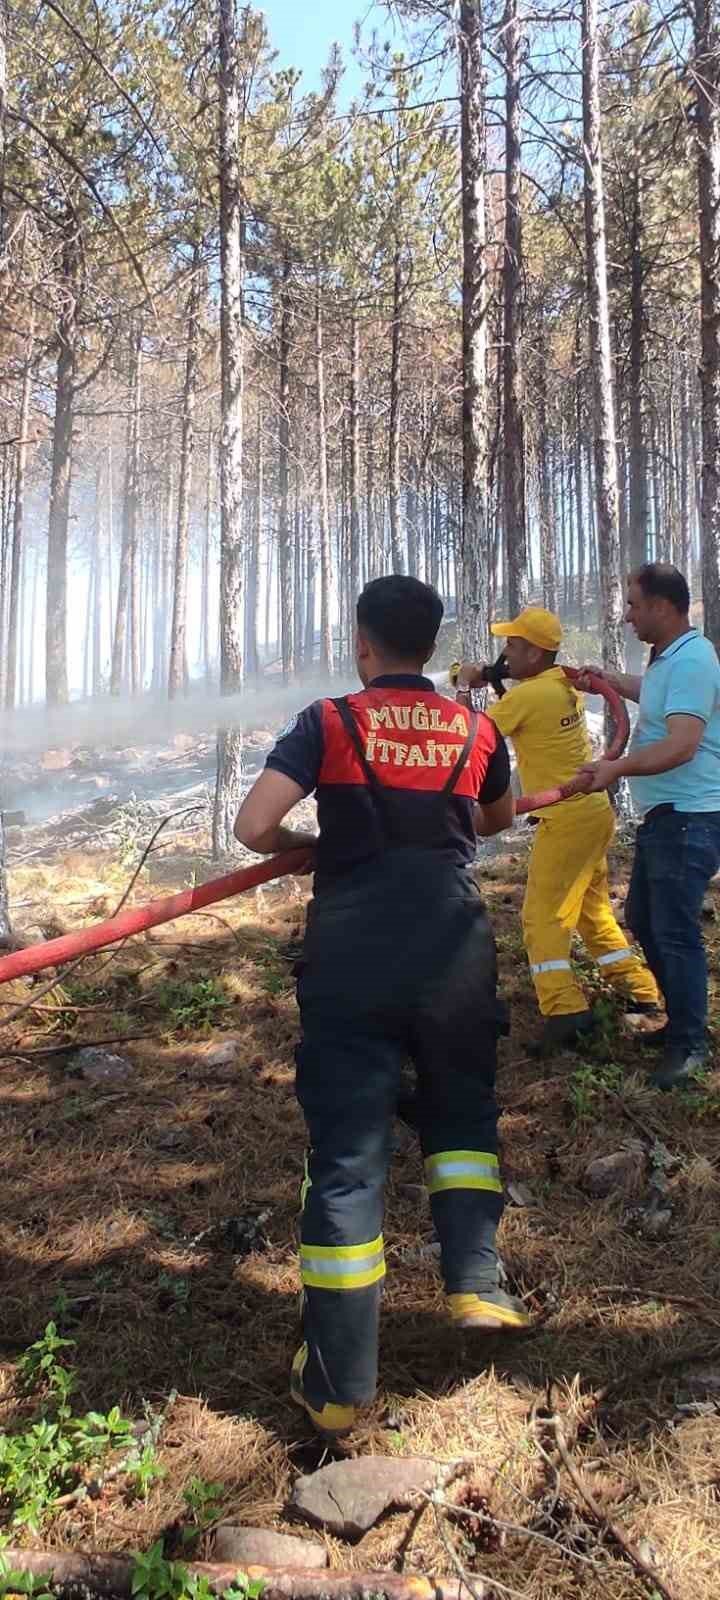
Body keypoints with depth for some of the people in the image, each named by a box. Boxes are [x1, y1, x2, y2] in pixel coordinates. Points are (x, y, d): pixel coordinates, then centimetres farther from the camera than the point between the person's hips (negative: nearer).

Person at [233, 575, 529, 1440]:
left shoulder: (327, 722, -2)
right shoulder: (476, 730, 8)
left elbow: (254, 827, -11)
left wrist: (307, 842, 9)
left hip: (352, 953, -2)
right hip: (453, 947, 2)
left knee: (346, 1150, 3)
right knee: (461, 1110, 25)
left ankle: (337, 1381, 10)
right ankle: (475, 1282, 15)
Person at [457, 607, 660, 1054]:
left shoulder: (528, 695, -18)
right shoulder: (564, 683, 8)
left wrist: (464, 687, 4)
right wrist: (486, 676, 12)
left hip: (567, 819, -9)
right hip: (594, 812, 9)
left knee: (543, 916, -5)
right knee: (593, 908, 21)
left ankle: (565, 1010, -13)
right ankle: (640, 989, 27)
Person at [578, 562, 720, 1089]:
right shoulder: (668, 658, 13)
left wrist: (617, 767, -40)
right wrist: (610, 680, 39)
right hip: (661, 816, 11)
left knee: (675, 931, -6)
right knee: (644, 920, 17)